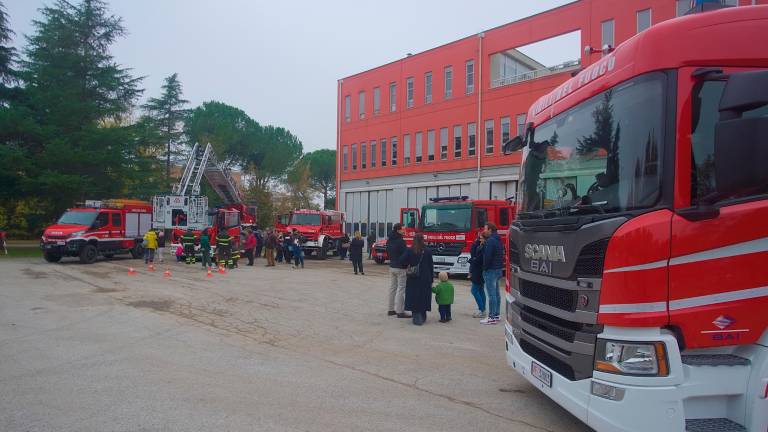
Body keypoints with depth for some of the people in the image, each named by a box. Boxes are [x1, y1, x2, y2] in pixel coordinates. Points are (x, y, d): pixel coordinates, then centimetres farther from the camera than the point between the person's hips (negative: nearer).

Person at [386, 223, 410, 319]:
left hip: (392, 267, 9)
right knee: (401, 289, -4)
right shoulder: (400, 241, -19)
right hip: (400, 268, -9)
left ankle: (391, 309, 19)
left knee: (392, 288, 14)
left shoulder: (389, 240, 8)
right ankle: (400, 311, -4)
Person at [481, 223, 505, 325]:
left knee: (491, 294, -8)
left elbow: (487, 256, -20)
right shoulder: (497, 240, 15)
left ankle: (492, 317, -7)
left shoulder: (490, 241, -16)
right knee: (496, 293, 13)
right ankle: (496, 315, 19)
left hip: (491, 270, -10)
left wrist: (485, 268, -10)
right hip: (498, 269, 10)